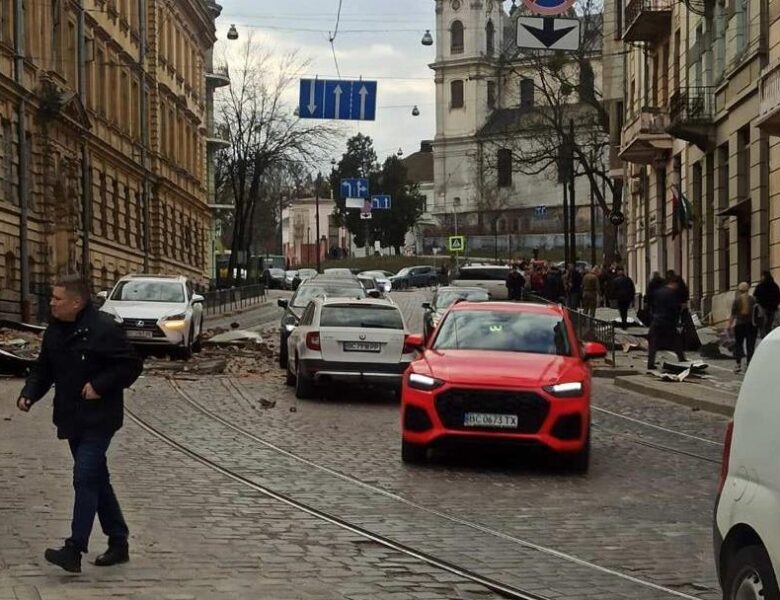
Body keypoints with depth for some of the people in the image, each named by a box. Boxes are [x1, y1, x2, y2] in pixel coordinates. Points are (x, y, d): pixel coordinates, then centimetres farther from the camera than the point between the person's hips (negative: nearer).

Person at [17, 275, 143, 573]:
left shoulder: (104, 329, -15)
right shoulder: (55, 330, 8)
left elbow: (131, 366, -14)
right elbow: (44, 368, 15)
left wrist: (100, 386, -20)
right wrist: (29, 394, -1)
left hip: (98, 420, -8)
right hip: (72, 419, 8)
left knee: (85, 479, -14)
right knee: (97, 480, 14)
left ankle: (75, 549, -17)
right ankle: (118, 543, 24)